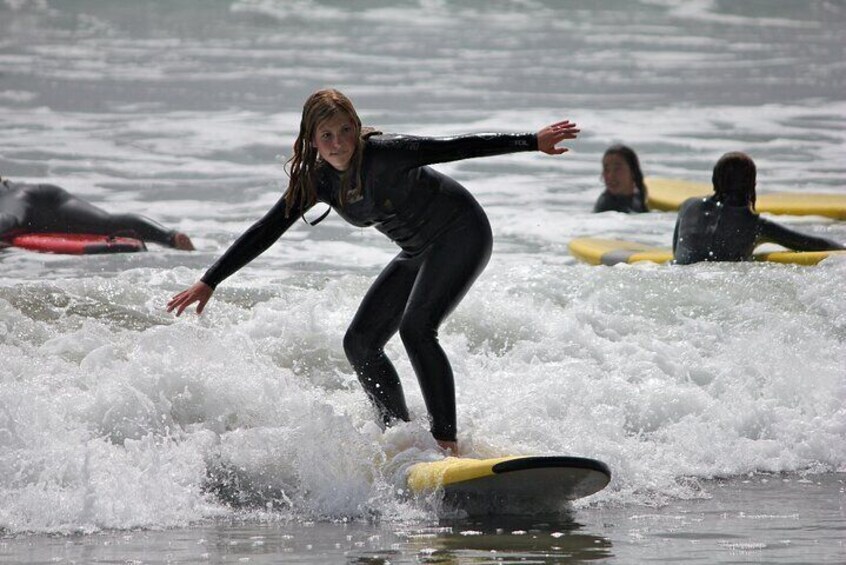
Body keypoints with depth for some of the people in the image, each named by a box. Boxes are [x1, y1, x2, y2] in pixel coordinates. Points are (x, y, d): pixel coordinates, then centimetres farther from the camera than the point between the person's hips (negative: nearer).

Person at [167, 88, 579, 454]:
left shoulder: (382, 153, -25)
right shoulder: (317, 181, -6)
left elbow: (453, 148, -26)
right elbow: (264, 233, 0)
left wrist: (532, 142, -30)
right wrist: (209, 282, 0)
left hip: (461, 234, -8)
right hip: (419, 252, 8)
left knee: (416, 328, -26)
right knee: (360, 343, 4)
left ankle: (447, 443, -26)